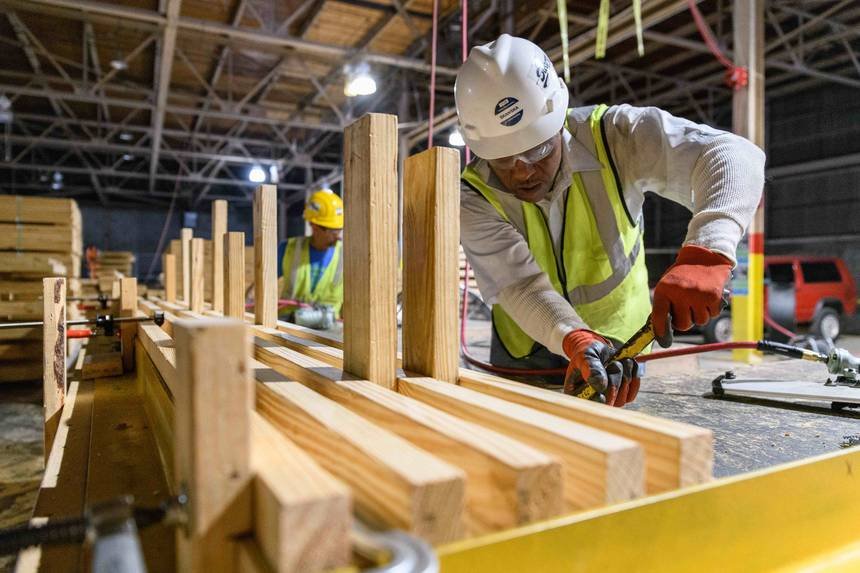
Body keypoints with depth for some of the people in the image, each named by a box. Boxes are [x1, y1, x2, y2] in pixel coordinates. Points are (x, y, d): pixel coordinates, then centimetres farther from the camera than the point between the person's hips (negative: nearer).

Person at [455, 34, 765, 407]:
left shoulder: (612, 136, -24)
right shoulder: (473, 198, -23)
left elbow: (732, 156, -34)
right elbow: (520, 287, -33)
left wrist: (705, 254, -53)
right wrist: (579, 341, -53)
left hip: (621, 343, 0)